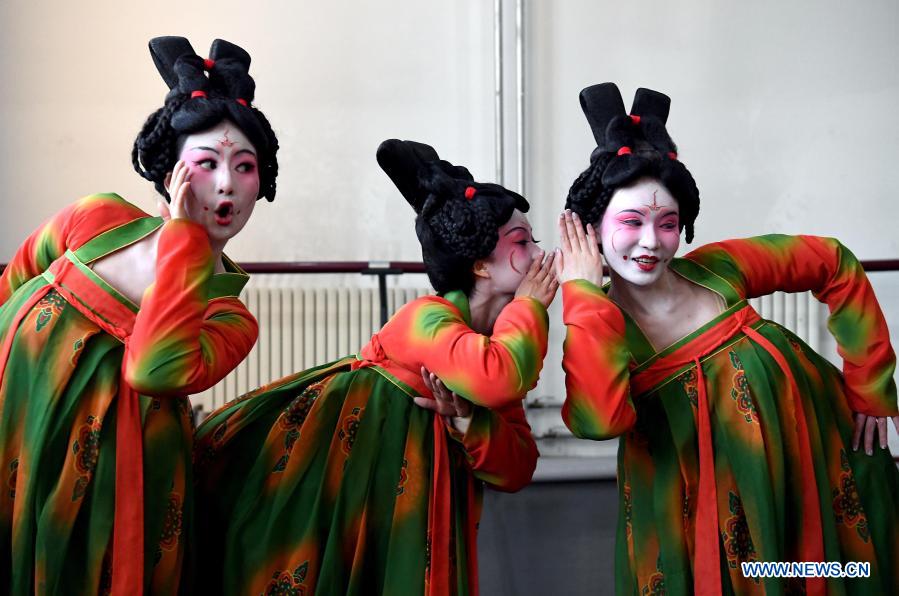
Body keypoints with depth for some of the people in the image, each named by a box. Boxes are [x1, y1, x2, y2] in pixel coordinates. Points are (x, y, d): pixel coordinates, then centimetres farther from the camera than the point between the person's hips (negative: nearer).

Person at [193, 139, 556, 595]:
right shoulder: (427, 317, -19)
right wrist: (529, 305, -22)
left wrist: (467, 422, -20)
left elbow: (517, 469, -2)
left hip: (396, 500, 8)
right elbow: (498, 379, -40)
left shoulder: (503, 336, 3)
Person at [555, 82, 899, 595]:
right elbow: (600, 418, -33)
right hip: (707, 510, -1)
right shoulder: (593, 331, -11)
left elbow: (836, 266, 4)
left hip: (816, 467, 2)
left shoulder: (719, 272, -9)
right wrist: (583, 292, -24)